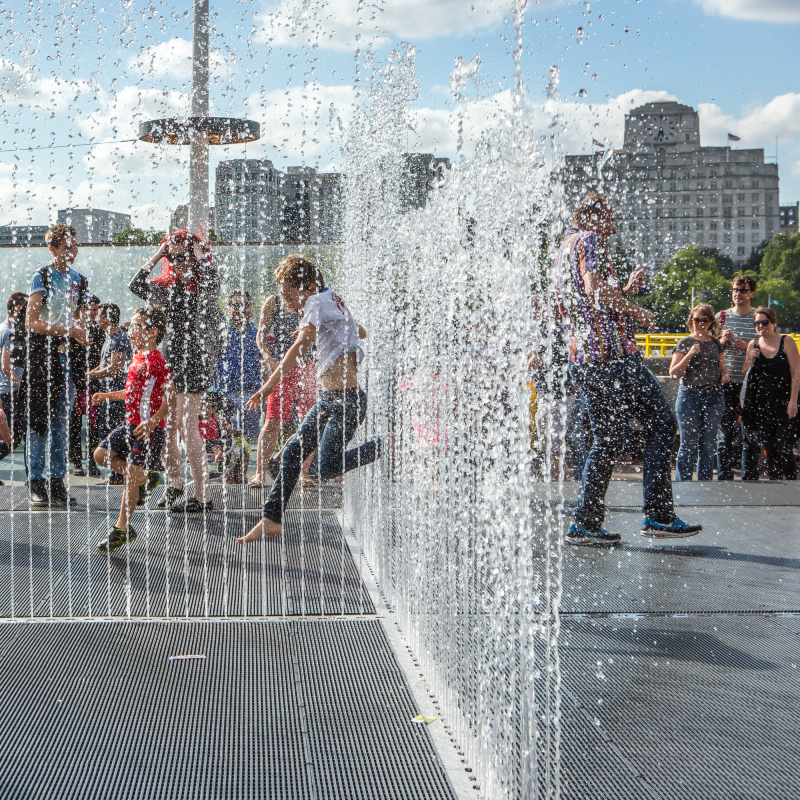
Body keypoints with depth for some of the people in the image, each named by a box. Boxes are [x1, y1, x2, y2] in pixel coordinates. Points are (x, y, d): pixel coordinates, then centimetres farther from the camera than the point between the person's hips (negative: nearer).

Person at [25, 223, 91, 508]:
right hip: (42, 351, -6)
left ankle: (57, 483, 11)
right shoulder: (42, 277, -6)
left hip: (67, 353, 6)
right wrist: (67, 331, -18)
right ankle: (36, 484, -1)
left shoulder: (78, 279, 14)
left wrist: (80, 334, 3)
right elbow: (31, 323, -12)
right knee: (40, 417, -7)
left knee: (62, 420, 6)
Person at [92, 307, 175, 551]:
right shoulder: (137, 358, 14)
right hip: (130, 423, 10)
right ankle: (144, 480, 19)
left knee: (131, 476, -9)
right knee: (101, 454, 7)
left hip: (148, 428, -10)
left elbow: (170, 396, -19)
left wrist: (152, 422, -28)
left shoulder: (155, 361, -16)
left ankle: (121, 529, 0)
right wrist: (107, 395, 16)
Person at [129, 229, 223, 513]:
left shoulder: (205, 285, -4)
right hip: (170, 359, 7)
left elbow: (211, 281, -27)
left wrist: (200, 255, -12)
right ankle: (175, 485, 24)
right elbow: (137, 287, 5)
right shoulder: (167, 287, 15)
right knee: (165, 427, 6)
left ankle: (203, 497, -6)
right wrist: (155, 257, 6)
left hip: (196, 359, -7)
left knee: (187, 427, -11)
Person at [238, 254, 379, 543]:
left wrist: (268, 386, -28)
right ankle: (271, 519, 7)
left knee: (325, 468, -11)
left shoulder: (318, 302, -13)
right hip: (327, 400, 10)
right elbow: (360, 332, 33)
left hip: (347, 400, -10)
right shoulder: (334, 301, 15)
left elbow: (299, 348, -25)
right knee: (293, 452, 4)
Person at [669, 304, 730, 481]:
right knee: (689, 445, -4)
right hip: (689, 396, -4)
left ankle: (705, 483, 13)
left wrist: (725, 375, 0)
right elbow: (674, 374, -7)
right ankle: (682, 482, 2)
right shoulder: (685, 343, 0)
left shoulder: (716, 343, 12)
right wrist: (689, 355, -18)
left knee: (709, 445, 5)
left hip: (714, 397, 4)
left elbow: (722, 367, 23)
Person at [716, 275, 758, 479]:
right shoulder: (722, 316, 10)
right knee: (724, 431, 1)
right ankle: (724, 477, 6)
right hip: (726, 381, 2)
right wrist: (722, 341, -7)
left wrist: (747, 347, -14)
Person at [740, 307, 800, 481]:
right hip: (761, 405, 4)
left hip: (783, 404, -4)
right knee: (769, 449, 5)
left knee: (784, 450, -9)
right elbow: (744, 375, 16)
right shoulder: (753, 345, 9)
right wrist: (750, 360, -4)